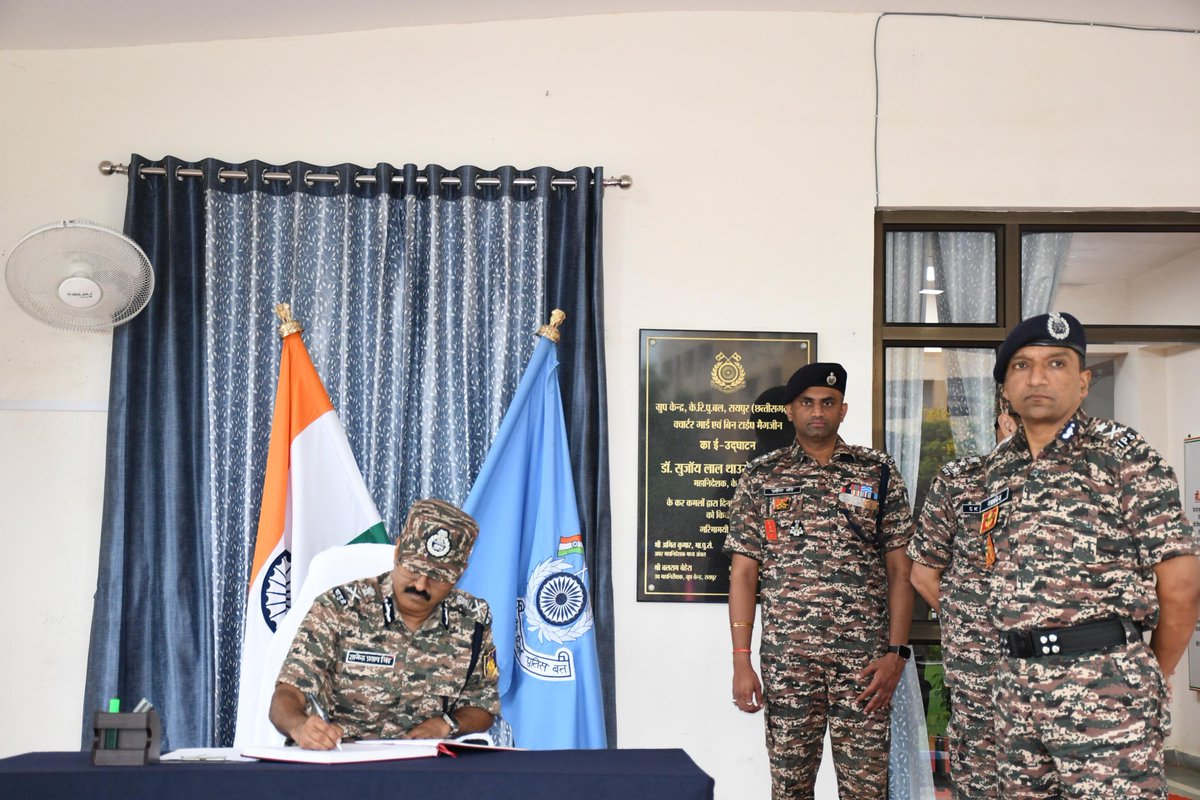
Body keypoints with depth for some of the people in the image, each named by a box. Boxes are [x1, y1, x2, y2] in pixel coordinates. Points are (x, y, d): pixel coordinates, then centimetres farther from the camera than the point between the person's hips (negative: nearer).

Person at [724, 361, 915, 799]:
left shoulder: (879, 472, 5)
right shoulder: (761, 477, 5)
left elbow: (899, 568, 4)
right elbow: (744, 572, 4)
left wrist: (897, 652, -6)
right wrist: (741, 661, -3)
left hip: (864, 657, 0)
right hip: (786, 657, 1)